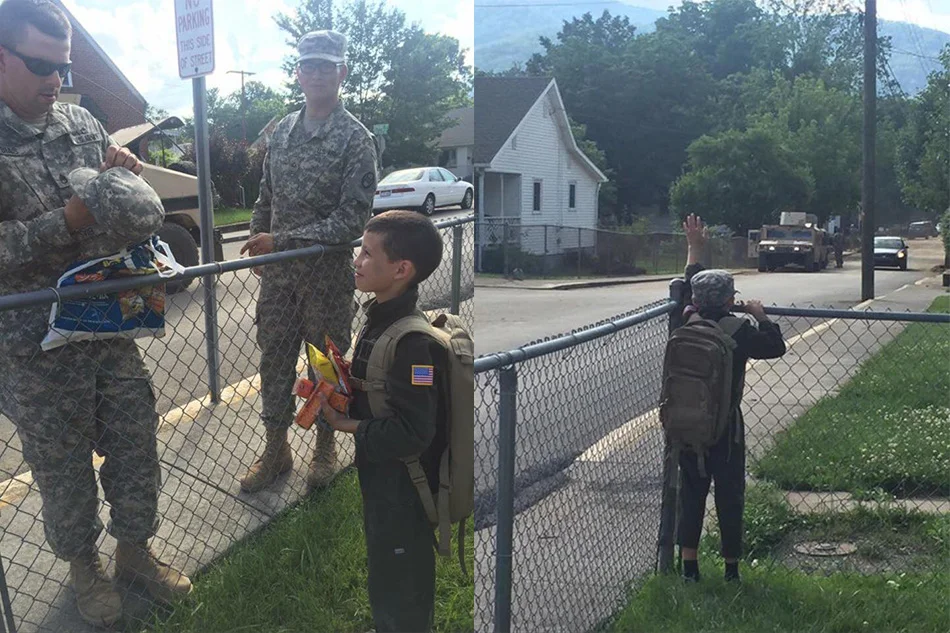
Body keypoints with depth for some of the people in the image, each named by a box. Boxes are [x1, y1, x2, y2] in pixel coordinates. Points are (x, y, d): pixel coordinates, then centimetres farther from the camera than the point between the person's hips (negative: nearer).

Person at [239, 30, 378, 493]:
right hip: (278, 271, 5)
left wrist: (280, 242, -19)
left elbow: (353, 219, -18)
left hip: (328, 274, -5)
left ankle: (325, 447, 28)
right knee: (274, 359, 10)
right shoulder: (282, 131, 7)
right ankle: (275, 451, 24)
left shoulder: (355, 139, -11)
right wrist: (256, 242, 5)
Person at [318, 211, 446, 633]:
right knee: (386, 587, 27)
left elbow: (411, 435, -32)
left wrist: (345, 424, -20)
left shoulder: (413, 341, -28)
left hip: (404, 494, -9)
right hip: (382, 485, 9)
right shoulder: (382, 319, 3)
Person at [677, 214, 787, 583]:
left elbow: (689, 290, 13)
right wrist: (762, 317, 12)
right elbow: (776, 346, 0)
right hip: (726, 427, -3)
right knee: (730, 495, 8)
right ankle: (732, 567, 18)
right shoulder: (739, 333, -14)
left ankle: (689, 565, 15)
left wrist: (694, 248, 23)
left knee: (691, 491, 11)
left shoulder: (688, 327, -4)